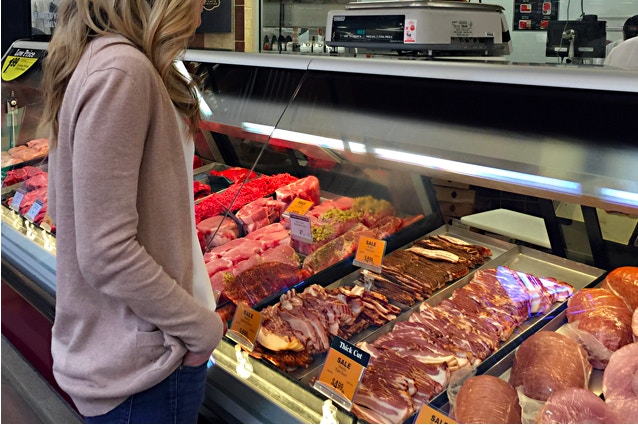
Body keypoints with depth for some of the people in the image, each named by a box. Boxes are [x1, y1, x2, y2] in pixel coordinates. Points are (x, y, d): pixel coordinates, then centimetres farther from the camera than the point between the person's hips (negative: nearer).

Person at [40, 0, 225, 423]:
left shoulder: (97, 58, 6)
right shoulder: (121, 71, -23)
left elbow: (64, 210, 9)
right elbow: (108, 254, -26)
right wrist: (203, 329, -13)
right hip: (141, 369, -8)